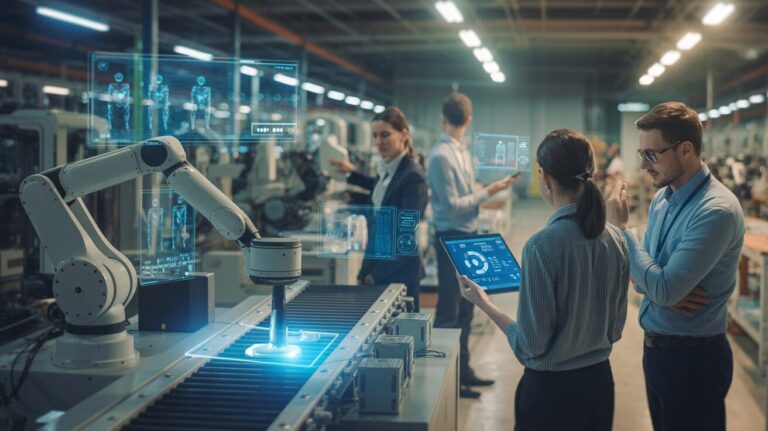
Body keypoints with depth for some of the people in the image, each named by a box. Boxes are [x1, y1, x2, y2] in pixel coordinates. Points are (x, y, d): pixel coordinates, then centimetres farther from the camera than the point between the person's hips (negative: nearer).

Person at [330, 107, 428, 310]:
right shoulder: (388, 168, 5)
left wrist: (374, 275, -18)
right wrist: (352, 174, 33)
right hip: (376, 267, 8)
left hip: (399, 273, -8)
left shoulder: (412, 176, -19)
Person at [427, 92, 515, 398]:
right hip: (451, 237, -9)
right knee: (449, 312, 0)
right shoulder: (441, 156, -16)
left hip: (468, 235, 9)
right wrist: (488, 192, -14)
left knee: (465, 309, 17)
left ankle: (462, 370, 28)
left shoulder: (462, 152, 10)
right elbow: (452, 205, -18)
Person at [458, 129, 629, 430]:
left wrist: (483, 303, -5)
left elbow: (532, 345, -17)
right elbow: (615, 328, 7)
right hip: (600, 382, 6)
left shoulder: (542, 246, -22)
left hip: (551, 388, -6)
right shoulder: (617, 239, -3)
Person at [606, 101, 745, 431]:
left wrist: (620, 227, -17)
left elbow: (663, 289, -26)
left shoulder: (716, 210, -23)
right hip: (655, 347, 8)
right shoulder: (661, 199, 4)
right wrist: (665, 290, -14)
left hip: (694, 358, -8)